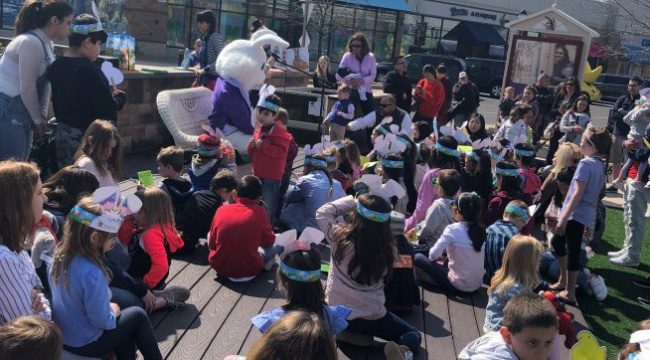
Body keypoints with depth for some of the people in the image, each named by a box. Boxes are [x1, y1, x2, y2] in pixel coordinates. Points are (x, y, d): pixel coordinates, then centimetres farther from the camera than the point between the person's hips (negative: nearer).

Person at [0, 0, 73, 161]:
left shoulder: (47, 44, 10)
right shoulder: (31, 43, -19)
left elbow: (46, 83, 10)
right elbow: (27, 88, -18)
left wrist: (42, 115, 3)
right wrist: (37, 119, -7)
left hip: (22, 115, 9)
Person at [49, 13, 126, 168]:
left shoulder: (56, 65, 5)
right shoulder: (88, 69, -20)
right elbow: (108, 109, -21)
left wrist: (107, 91, 11)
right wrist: (119, 96, -1)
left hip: (62, 133, 9)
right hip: (85, 138, -8)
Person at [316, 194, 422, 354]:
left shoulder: (340, 237, -20)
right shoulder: (388, 249, -20)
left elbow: (322, 212, -2)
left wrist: (353, 201, -2)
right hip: (370, 318, -3)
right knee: (414, 336, 15)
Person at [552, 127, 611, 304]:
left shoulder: (586, 163, -15)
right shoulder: (600, 164, 10)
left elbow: (578, 193, -21)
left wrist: (564, 218, -21)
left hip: (576, 214, -9)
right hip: (587, 213, 9)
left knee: (573, 251, -2)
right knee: (557, 241, 23)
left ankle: (570, 292, 5)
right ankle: (564, 280, 32)